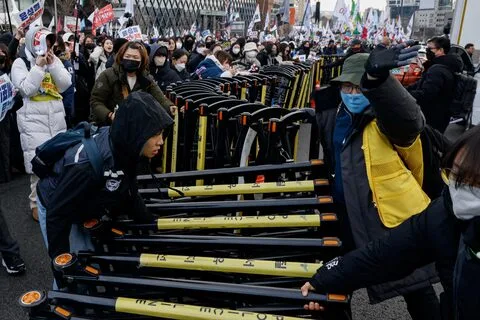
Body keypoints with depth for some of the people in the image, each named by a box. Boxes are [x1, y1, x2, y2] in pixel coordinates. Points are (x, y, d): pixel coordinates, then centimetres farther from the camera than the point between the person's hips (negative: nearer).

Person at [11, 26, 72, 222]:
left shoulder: (55, 60, 11)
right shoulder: (21, 63, -2)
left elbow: (65, 85, -1)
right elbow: (26, 90, -15)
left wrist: (52, 64, -9)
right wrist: (38, 66, -16)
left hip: (57, 119, 5)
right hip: (34, 120, -5)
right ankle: (37, 202, 7)